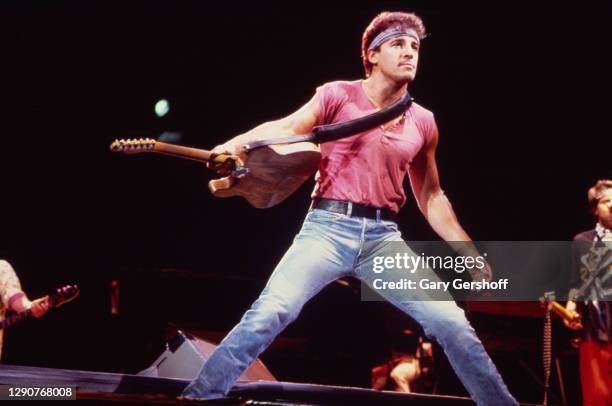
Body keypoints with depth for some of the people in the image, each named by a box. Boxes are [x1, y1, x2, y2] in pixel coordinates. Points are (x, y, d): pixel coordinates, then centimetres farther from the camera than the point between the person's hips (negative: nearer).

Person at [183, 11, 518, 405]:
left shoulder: (423, 123, 11)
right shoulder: (338, 95, 1)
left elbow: (431, 197, 19)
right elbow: (283, 129, -6)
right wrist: (235, 144, -25)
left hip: (383, 237, 3)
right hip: (328, 227, -3)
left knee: (452, 323, -6)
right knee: (270, 312, -20)